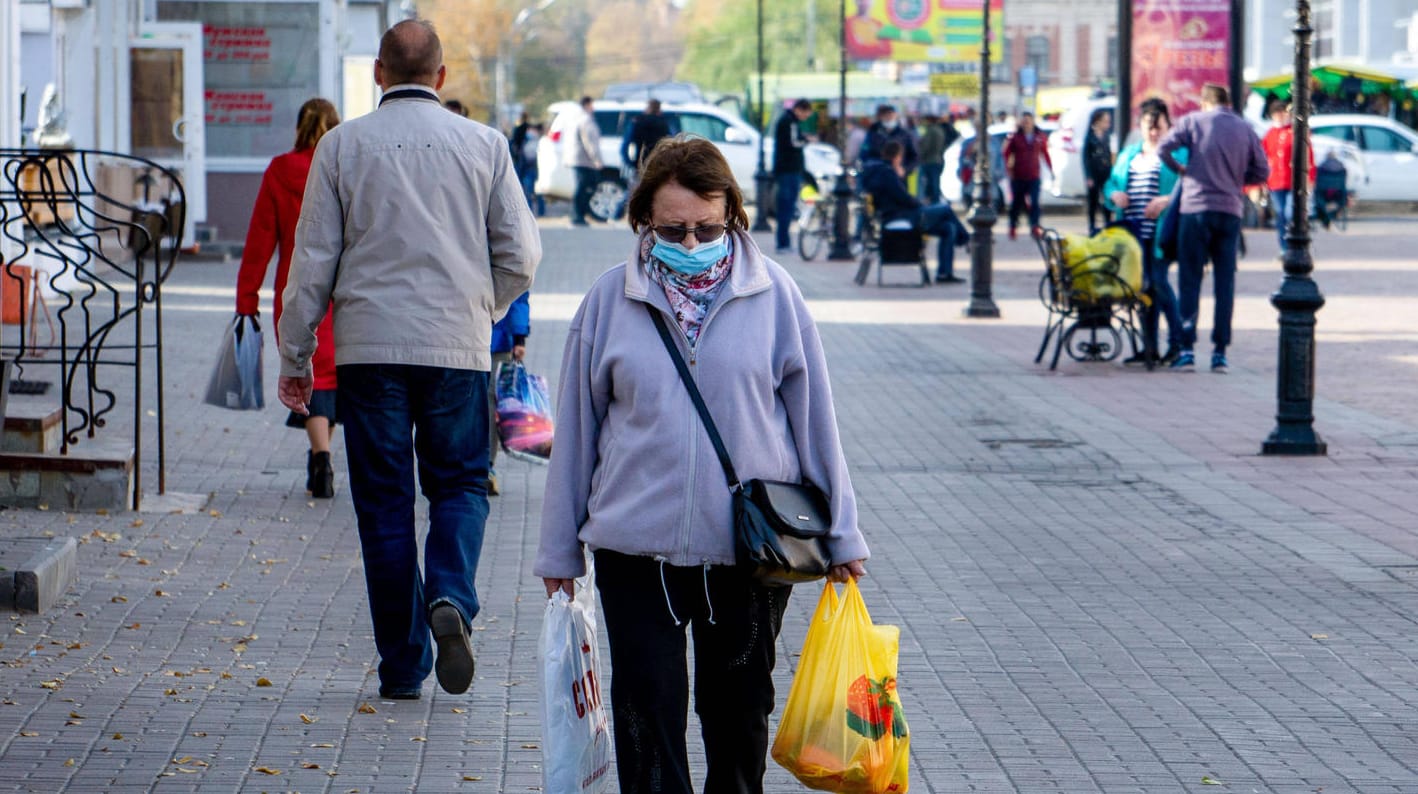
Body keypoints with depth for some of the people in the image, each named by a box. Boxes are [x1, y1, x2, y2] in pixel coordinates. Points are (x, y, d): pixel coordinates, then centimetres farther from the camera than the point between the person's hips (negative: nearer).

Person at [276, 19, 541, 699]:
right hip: (457, 347, 0)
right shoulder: (483, 144, 3)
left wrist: (294, 356, 10)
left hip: (369, 347, 0)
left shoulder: (342, 145, 1)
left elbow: (314, 260, 2)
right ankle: (450, 598, -16)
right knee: (459, 483, 13)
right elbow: (520, 255, 3)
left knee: (384, 503, 6)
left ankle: (401, 667, 8)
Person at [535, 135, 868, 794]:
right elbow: (576, 427, 7)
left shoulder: (772, 293, -2)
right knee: (648, 704, -3)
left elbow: (813, 415, 4)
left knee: (740, 703, 13)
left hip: (751, 546, 0)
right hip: (636, 547, 0)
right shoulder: (610, 300, 0)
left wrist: (841, 533, 7)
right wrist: (559, 550, 9)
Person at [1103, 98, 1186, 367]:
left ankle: (1177, 342, -2)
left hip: (1161, 231, -6)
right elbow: (1110, 183, 19)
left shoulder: (1177, 153, 0)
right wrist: (1115, 195, -3)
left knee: (1159, 281, -12)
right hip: (1134, 231, 6)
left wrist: (1167, 201, -23)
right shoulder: (1128, 154, 19)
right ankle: (1149, 349, 13)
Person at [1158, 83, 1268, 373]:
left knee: (1190, 281, 2)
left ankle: (1187, 350, -2)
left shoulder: (1193, 121, 1)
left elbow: (1164, 148, -11)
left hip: (1196, 208, -2)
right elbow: (1261, 172, 9)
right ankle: (1220, 352, 5)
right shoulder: (1245, 128, 8)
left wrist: (1179, 169, 6)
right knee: (1225, 282, 7)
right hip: (1230, 211, 2)